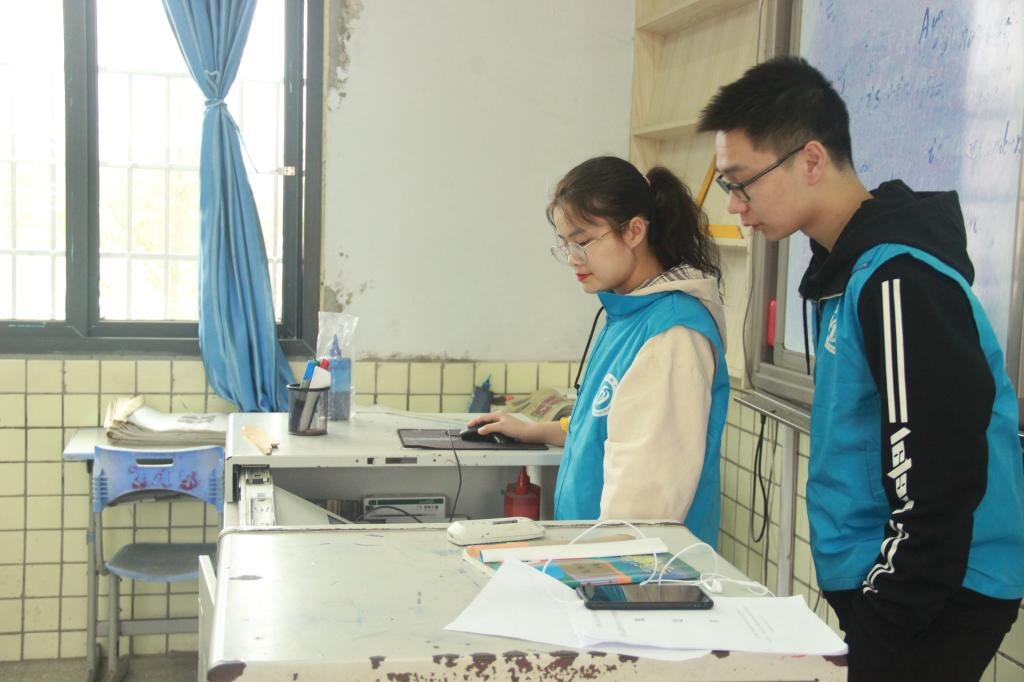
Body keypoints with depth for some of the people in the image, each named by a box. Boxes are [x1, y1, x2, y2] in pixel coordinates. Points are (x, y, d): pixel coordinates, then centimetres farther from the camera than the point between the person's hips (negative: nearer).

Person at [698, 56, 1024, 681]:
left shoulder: (899, 278, -20)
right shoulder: (846, 265, 9)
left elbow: (940, 476, -22)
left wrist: (889, 612, -16)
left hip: (937, 597, -9)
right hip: (875, 581, 9)